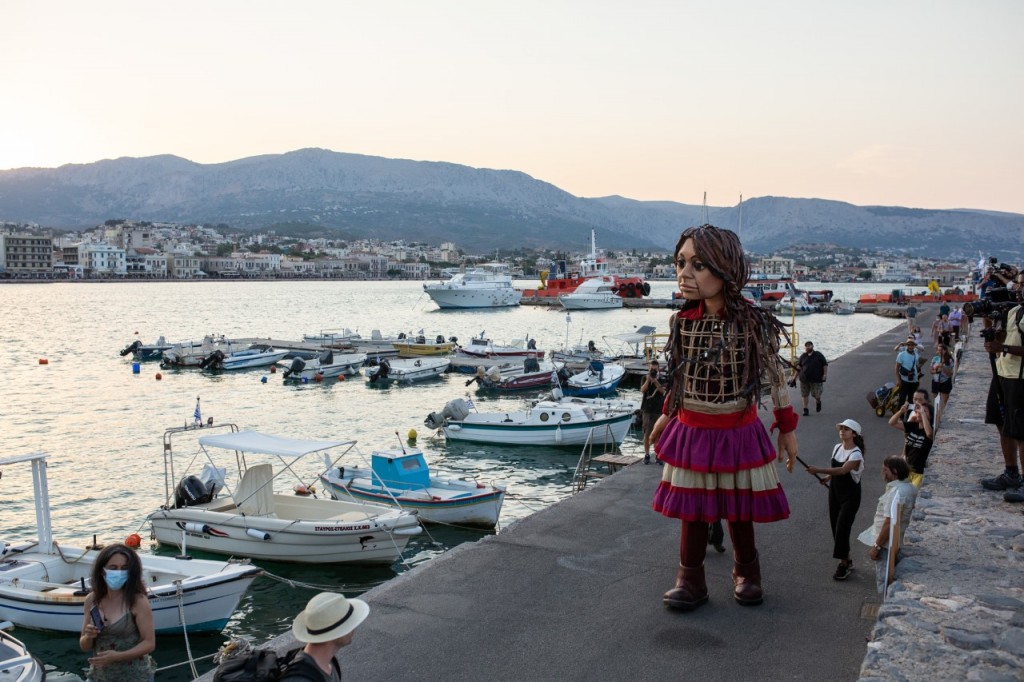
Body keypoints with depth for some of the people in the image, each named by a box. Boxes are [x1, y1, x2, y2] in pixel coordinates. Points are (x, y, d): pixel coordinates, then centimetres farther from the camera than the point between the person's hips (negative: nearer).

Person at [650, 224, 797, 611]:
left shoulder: (753, 323, -16)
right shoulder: (683, 321, -5)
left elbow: (775, 376, -4)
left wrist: (787, 428, 1)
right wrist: (667, 415, 18)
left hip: (738, 433, -3)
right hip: (691, 431, 3)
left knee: (738, 510, 13)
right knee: (691, 509, 10)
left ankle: (746, 573, 37)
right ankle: (690, 581, 25)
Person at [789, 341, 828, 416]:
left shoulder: (818, 355, 2)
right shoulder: (803, 356, 10)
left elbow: (825, 365, 2)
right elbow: (798, 367, 12)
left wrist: (825, 374, -9)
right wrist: (794, 377, 6)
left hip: (816, 379, -3)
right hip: (804, 379, 3)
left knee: (817, 395, -4)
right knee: (805, 395, 3)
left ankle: (818, 402, 30)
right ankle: (805, 409, 13)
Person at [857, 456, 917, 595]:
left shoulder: (896, 492, -25)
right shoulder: (910, 488, 5)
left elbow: (889, 523, -25)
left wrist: (876, 546, -19)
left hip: (887, 544, -10)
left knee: (884, 585, 0)